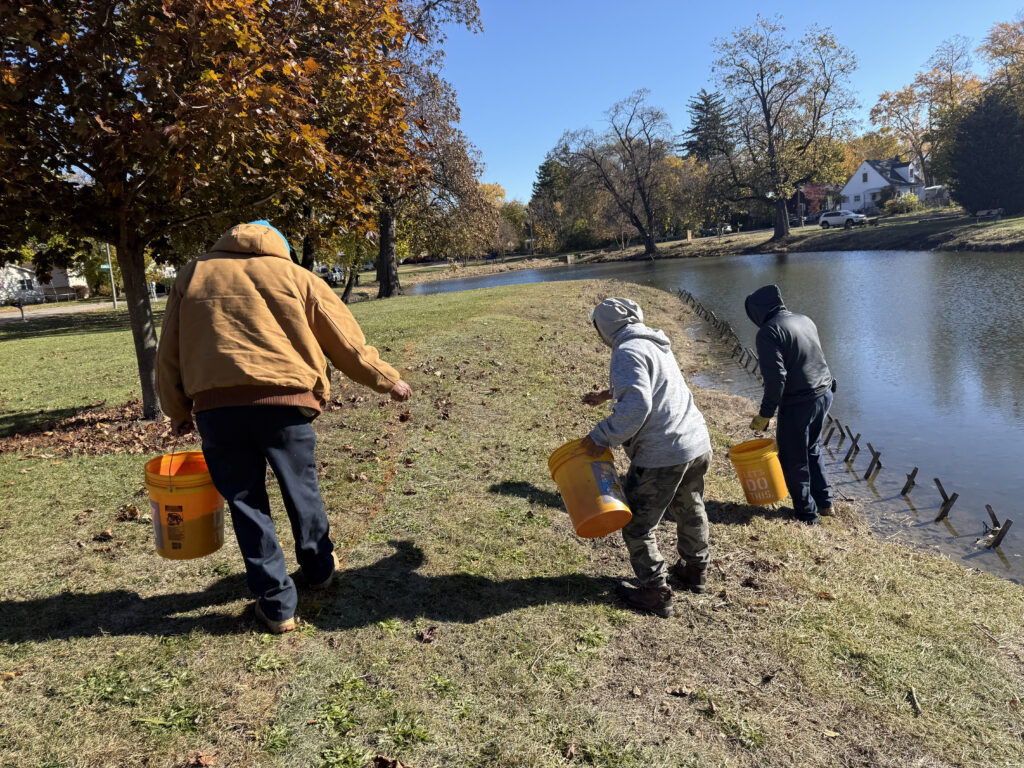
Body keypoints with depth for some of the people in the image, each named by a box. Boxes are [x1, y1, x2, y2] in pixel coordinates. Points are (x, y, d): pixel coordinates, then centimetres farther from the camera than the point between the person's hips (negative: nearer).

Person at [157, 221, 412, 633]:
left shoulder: (192, 275, 17)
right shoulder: (298, 276, 11)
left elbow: (169, 354, 17)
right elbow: (347, 343, 12)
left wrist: (177, 409, 29)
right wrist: (387, 381, 24)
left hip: (216, 406, 1)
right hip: (285, 401, -1)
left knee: (245, 501, 11)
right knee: (302, 489, 18)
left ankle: (276, 604, 18)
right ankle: (319, 568, 39)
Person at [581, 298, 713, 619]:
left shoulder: (627, 352, -16)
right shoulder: (656, 344, 14)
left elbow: (636, 404, -29)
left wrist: (602, 437, -20)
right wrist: (605, 395, 38)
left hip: (661, 455, -10)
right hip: (698, 443, 10)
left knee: (638, 526, 5)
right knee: (690, 510, 27)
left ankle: (656, 594, 14)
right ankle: (694, 571, 45)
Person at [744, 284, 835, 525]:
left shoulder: (769, 331, -16)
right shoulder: (805, 320, 9)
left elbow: (775, 377, -22)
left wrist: (765, 414, -15)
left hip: (799, 403, -9)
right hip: (824, 394, 9)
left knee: (794, 461, 8)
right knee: (812, 450, 26)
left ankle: (806, 514, 19)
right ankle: (824, 502, 35)